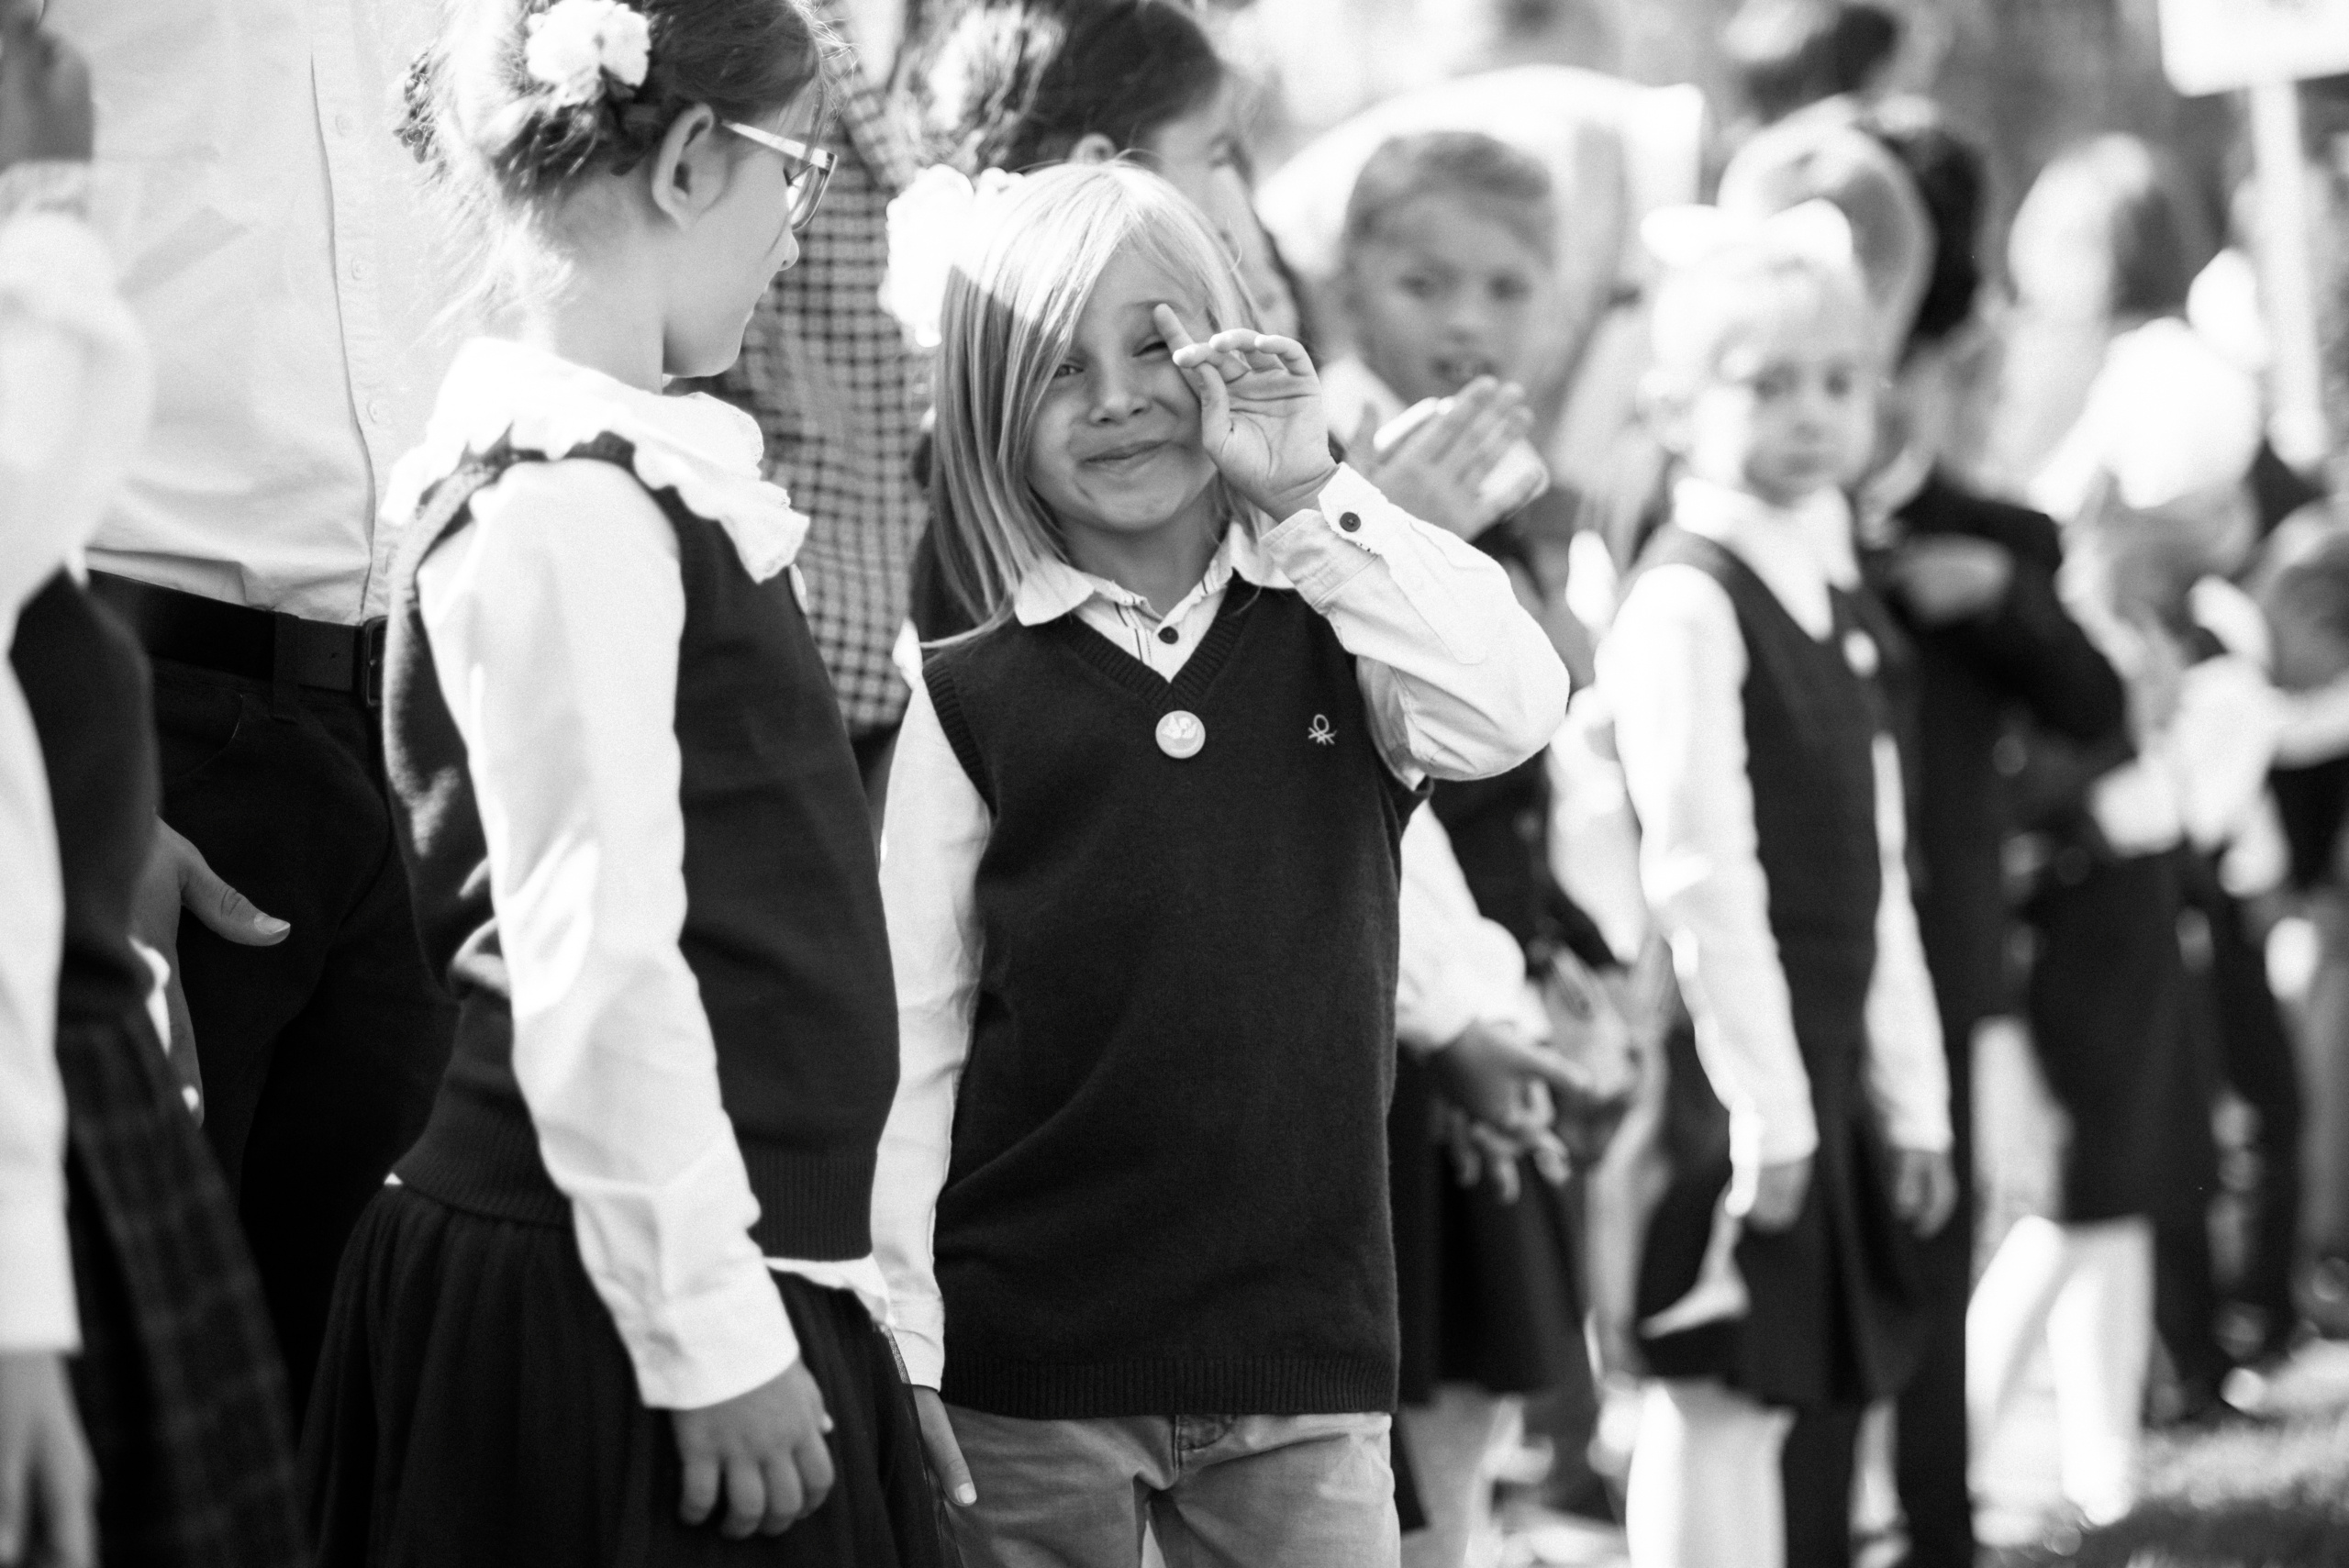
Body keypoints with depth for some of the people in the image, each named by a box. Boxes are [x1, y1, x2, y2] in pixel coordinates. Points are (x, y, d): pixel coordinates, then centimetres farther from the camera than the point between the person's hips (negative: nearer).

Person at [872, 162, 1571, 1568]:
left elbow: (1511, 711, -16)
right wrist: (897, 1359, -4)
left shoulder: (1333, 640, 5)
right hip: (1028, 1367, 0)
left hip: (1301, 1347, 1)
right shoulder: (973, 702, 2)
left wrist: (1312, 496, -15)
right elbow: (910, 1048, 1)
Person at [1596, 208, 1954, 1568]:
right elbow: (1699, 868, -18)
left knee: (1768, 1397, 11)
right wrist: (1766, 1100, -20)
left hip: (1821, 1066, 8)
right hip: (1734, 1078, -8)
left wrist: (1911, 1098, 14)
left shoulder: (1840, 615, 15)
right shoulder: (1686, 601, -12)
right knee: (1716, 1407, -5)